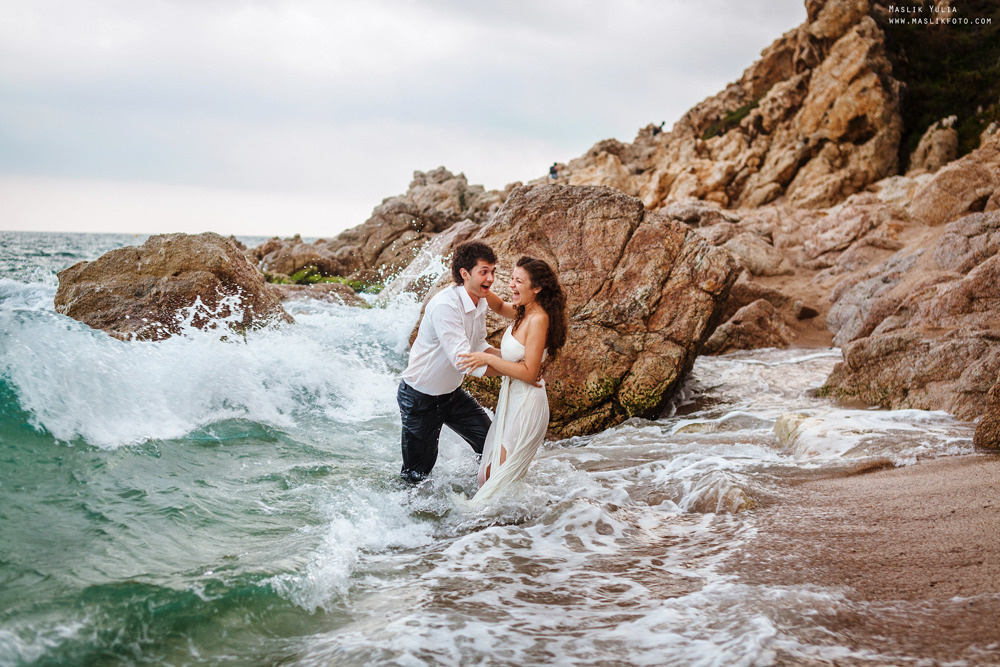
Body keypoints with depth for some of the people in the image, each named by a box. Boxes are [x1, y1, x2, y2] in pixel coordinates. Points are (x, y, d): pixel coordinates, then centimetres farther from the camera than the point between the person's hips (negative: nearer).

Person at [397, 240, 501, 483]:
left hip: (452, 393, 8)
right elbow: (463, 360, -36)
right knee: (417, 474, 4)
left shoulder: (480, 304, -2)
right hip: (420, 398, -8)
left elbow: (479, 347, 11)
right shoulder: (445, 305, -31)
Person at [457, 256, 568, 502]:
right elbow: (500, 307, 28)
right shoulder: (526, 311, 5)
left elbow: (530, 372, -23)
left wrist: (488, 359, -20)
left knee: (500, 478, -3)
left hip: (526, 405, -9)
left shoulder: (539, 319, -21)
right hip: (511, 400, 9)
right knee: (490, 472, 13)